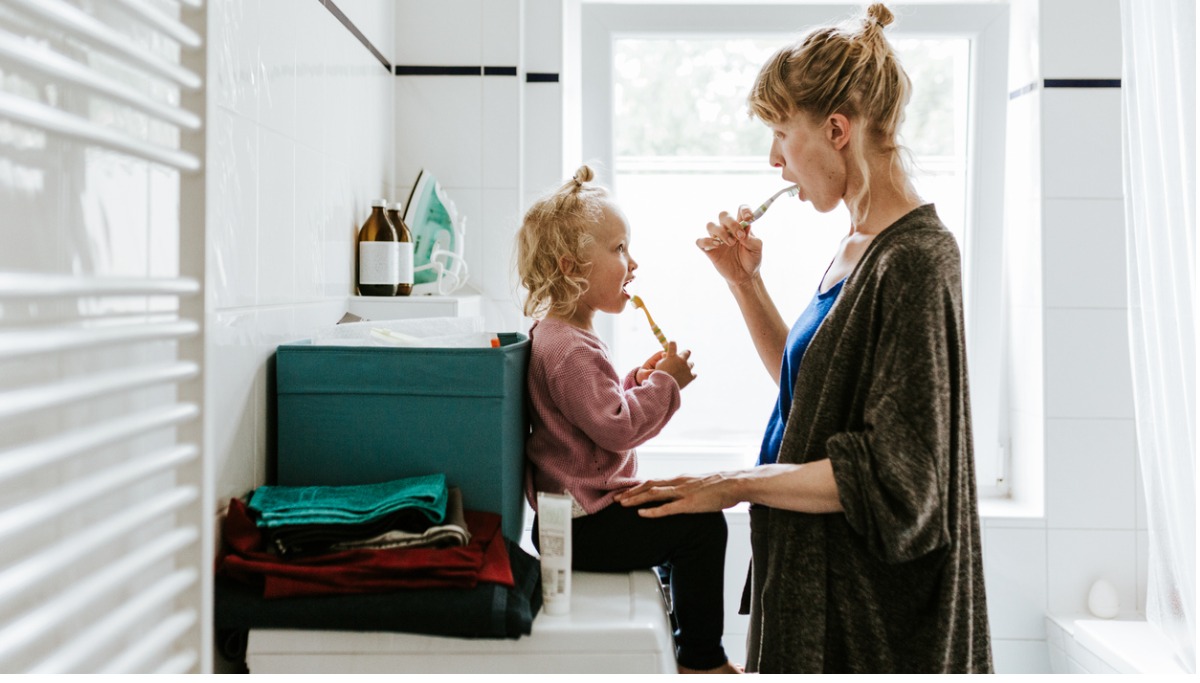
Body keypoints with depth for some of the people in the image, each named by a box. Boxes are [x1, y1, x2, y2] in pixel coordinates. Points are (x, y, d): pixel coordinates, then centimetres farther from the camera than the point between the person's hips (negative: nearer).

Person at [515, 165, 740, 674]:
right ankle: (701, 658, 2)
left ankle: (690, 640, 35)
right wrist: (665, 383, -16)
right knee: (702, 523, -12)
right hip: (583, 527, -11)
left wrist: (638, 381, 9)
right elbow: (616, 427, -26)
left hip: (575, 512, 11)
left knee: (680, 514, 25)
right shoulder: (571, 348, -22)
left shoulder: (555, 334, 13)